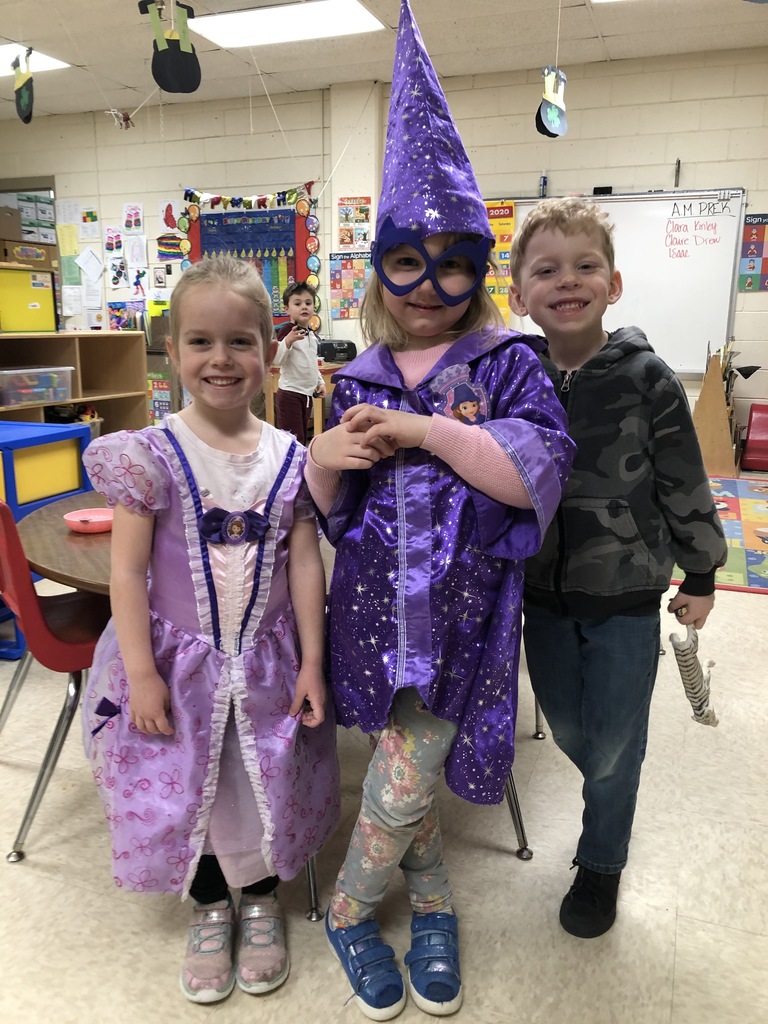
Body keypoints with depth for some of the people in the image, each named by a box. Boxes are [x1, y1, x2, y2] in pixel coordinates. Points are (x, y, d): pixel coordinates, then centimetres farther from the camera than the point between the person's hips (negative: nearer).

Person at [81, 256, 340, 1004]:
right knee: (185, 788, 15)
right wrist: (141, 674, -12)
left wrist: (311, 663, -4)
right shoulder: (153, 455, -12)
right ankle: (209, 910, 42)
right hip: (179, 660, -1)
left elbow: (305, 564, -4)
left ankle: (260, 900, 44)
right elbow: (127, 571, -11)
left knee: (266, 786, 15)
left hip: (266, 661, 2)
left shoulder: (290, 458, -6)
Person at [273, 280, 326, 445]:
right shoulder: (286, 330, -13)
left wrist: (320, 382, 16)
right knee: (293, 440, -6)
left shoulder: (312, 334, 11)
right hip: (290, 394, -8)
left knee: (302, 438, 15)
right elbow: (277, 360, -22)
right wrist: (288, 340, -34)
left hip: (307, 394, 8)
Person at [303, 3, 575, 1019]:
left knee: (404, 774, 3)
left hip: (461, 603, -3)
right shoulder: (361, 381, 7)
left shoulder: (508, 365, -4)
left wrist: (429, 432, -23)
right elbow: (328, 511, 9)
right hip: (374, 601, 4)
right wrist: (324, 461, -13)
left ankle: (351, 908, 33)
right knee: (406, 768, 13)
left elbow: (540, 474, -19)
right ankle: (433, 899, 41)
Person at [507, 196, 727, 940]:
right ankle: (611, 801, 51)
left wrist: (700, 576, 0)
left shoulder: (646, 379, -13)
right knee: (566, 729, 19)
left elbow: (684, 485, -6)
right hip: (544, 590, 3)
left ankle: (601, 864, 37)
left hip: (626, 594, -3)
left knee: (612, 744, 11)